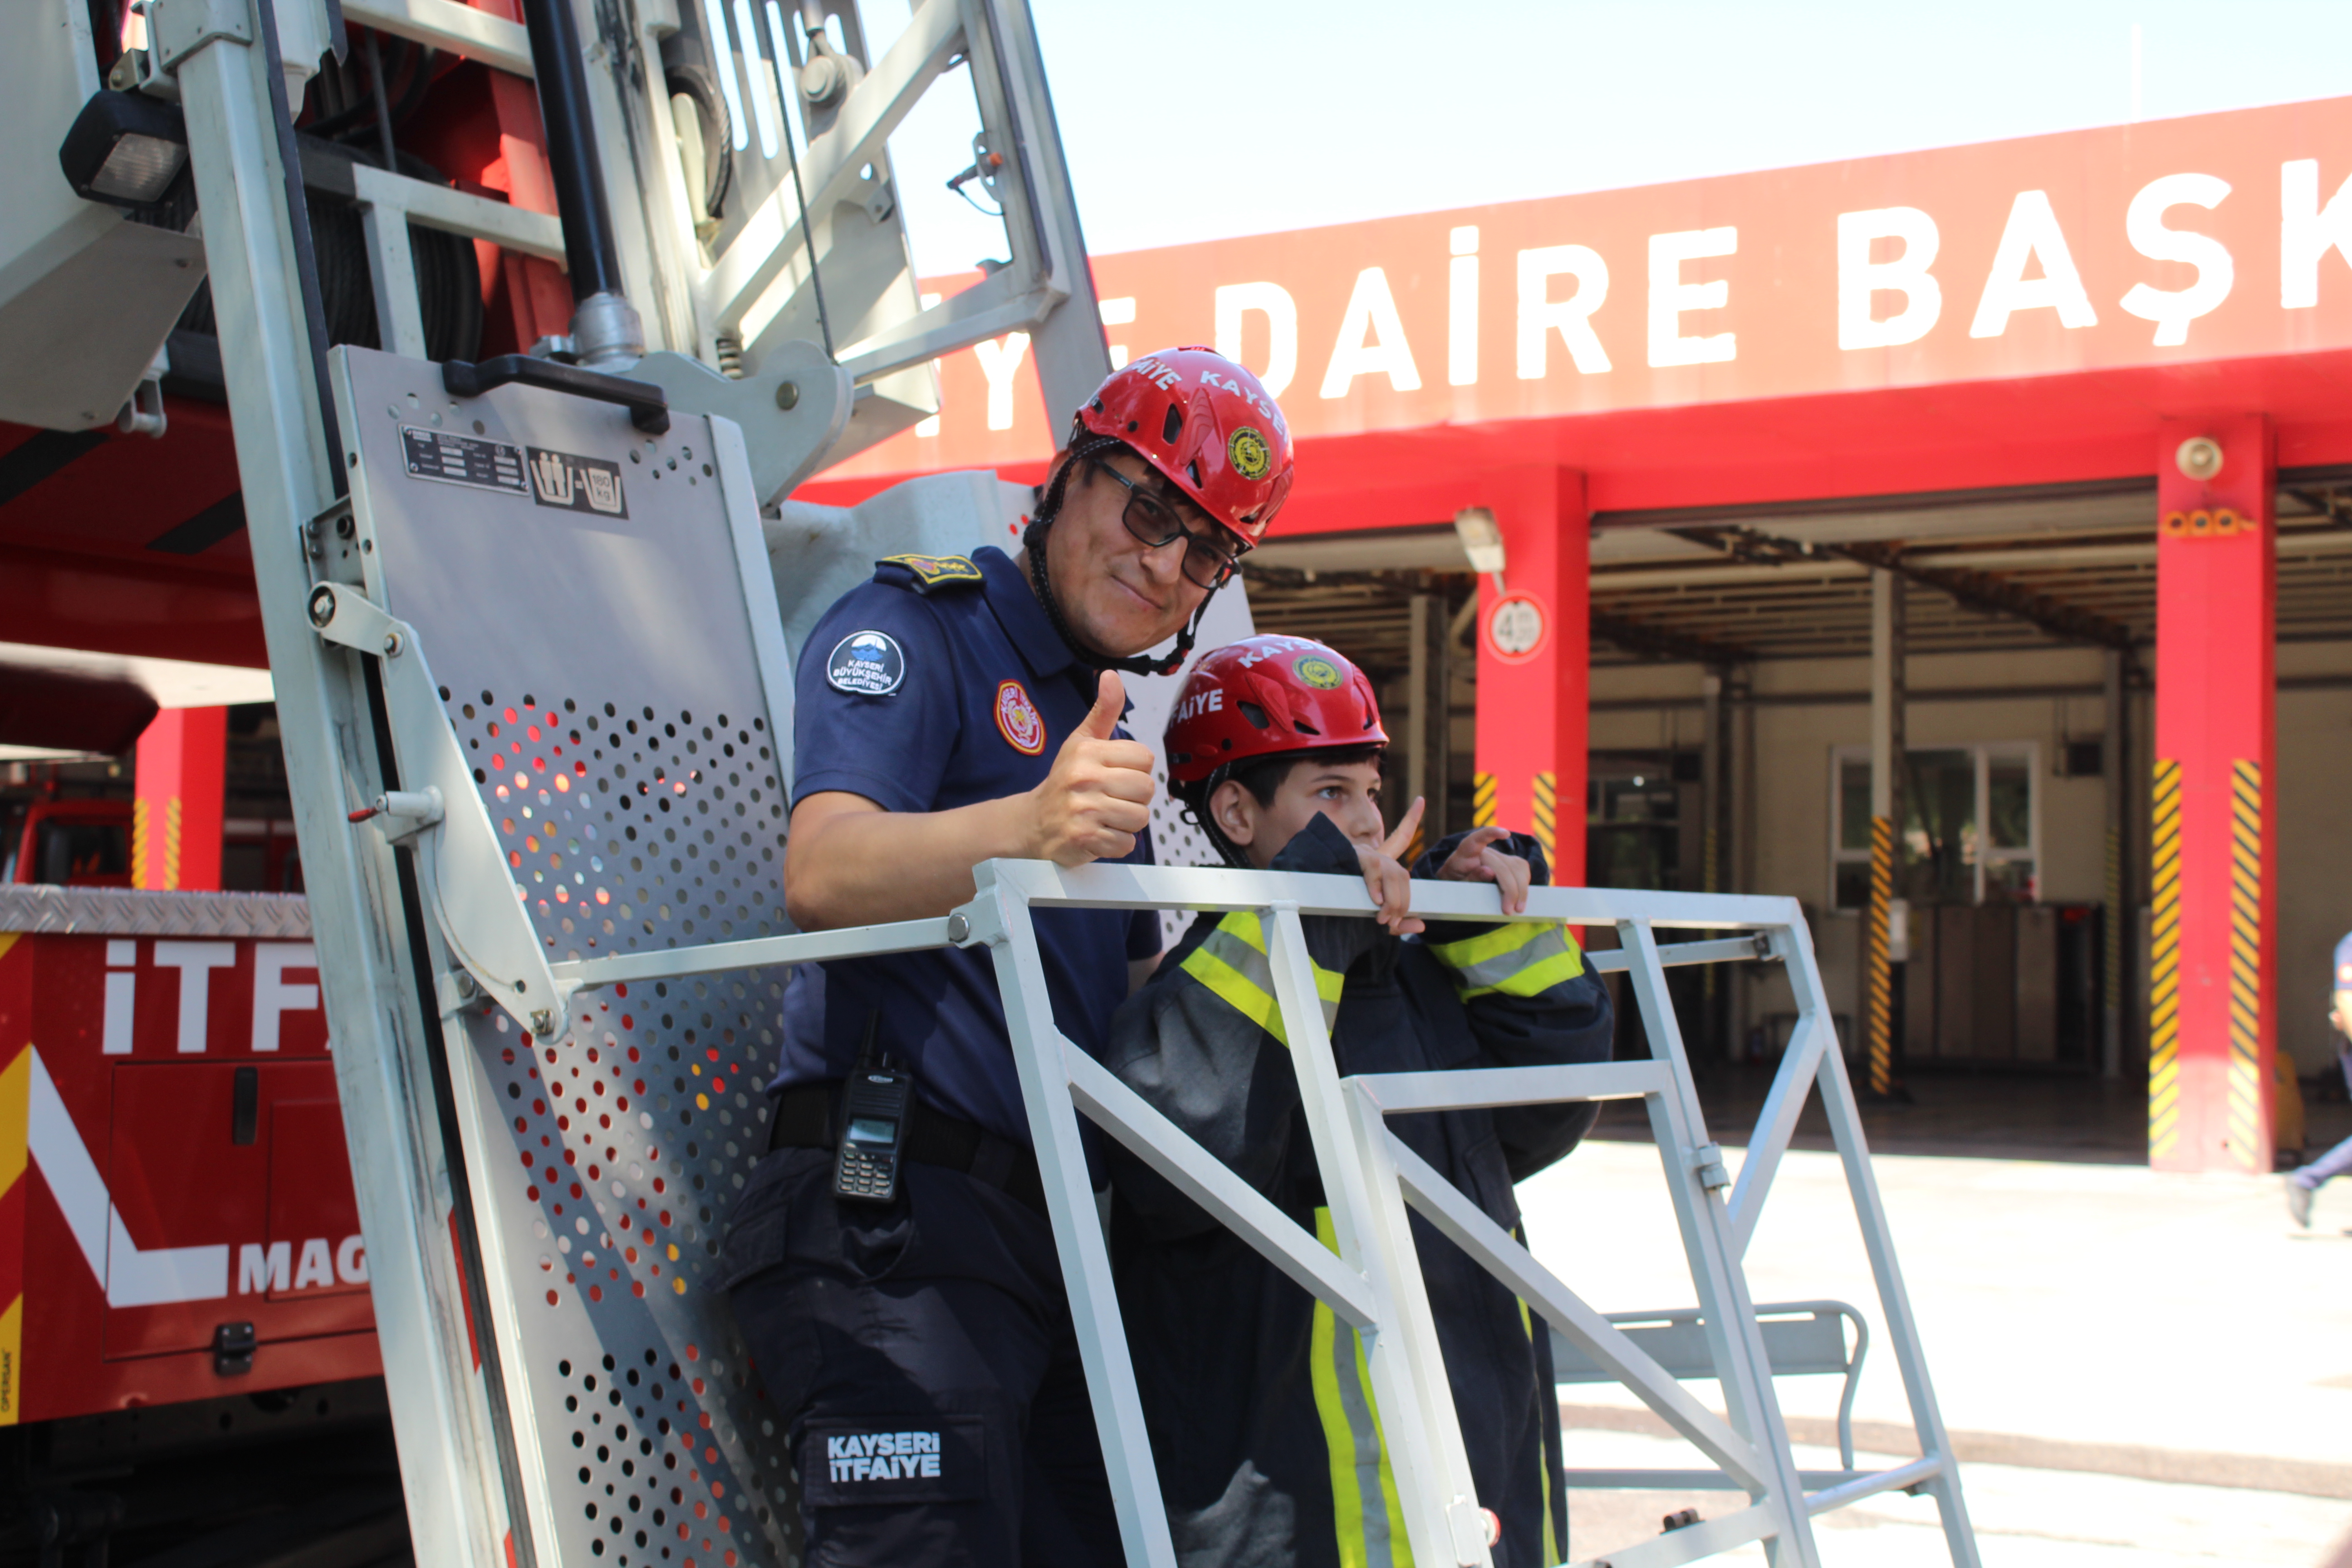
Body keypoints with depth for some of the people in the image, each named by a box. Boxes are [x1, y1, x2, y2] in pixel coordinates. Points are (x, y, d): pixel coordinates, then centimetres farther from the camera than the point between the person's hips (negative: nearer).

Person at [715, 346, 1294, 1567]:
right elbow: (822, 875, -21)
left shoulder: (1099, 734, 25)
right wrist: (1029, 828, -38)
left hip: (1059, 1233, 9)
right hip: (895, 1229, -8)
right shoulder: (912, 629, -2)